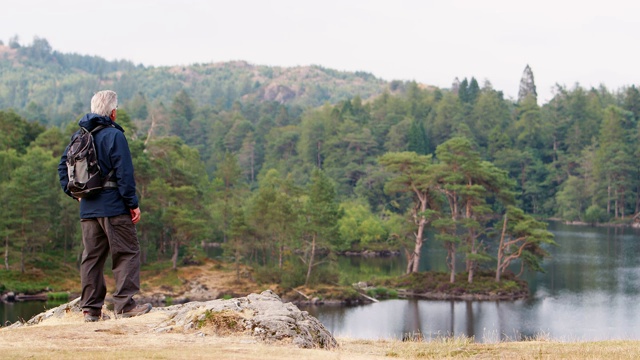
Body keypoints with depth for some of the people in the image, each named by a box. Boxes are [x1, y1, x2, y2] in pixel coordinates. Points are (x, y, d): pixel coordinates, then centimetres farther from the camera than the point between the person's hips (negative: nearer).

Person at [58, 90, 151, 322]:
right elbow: (124, 174, -13)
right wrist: (133, 204, -9)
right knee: (127, 253, -1)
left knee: (92, 257, 9)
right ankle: (124, 304, -7)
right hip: (114, 207, -7)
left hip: (88, 209, 7)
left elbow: (63, 166, 16)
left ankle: (91, 309, 9)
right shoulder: (114, 135, -9)